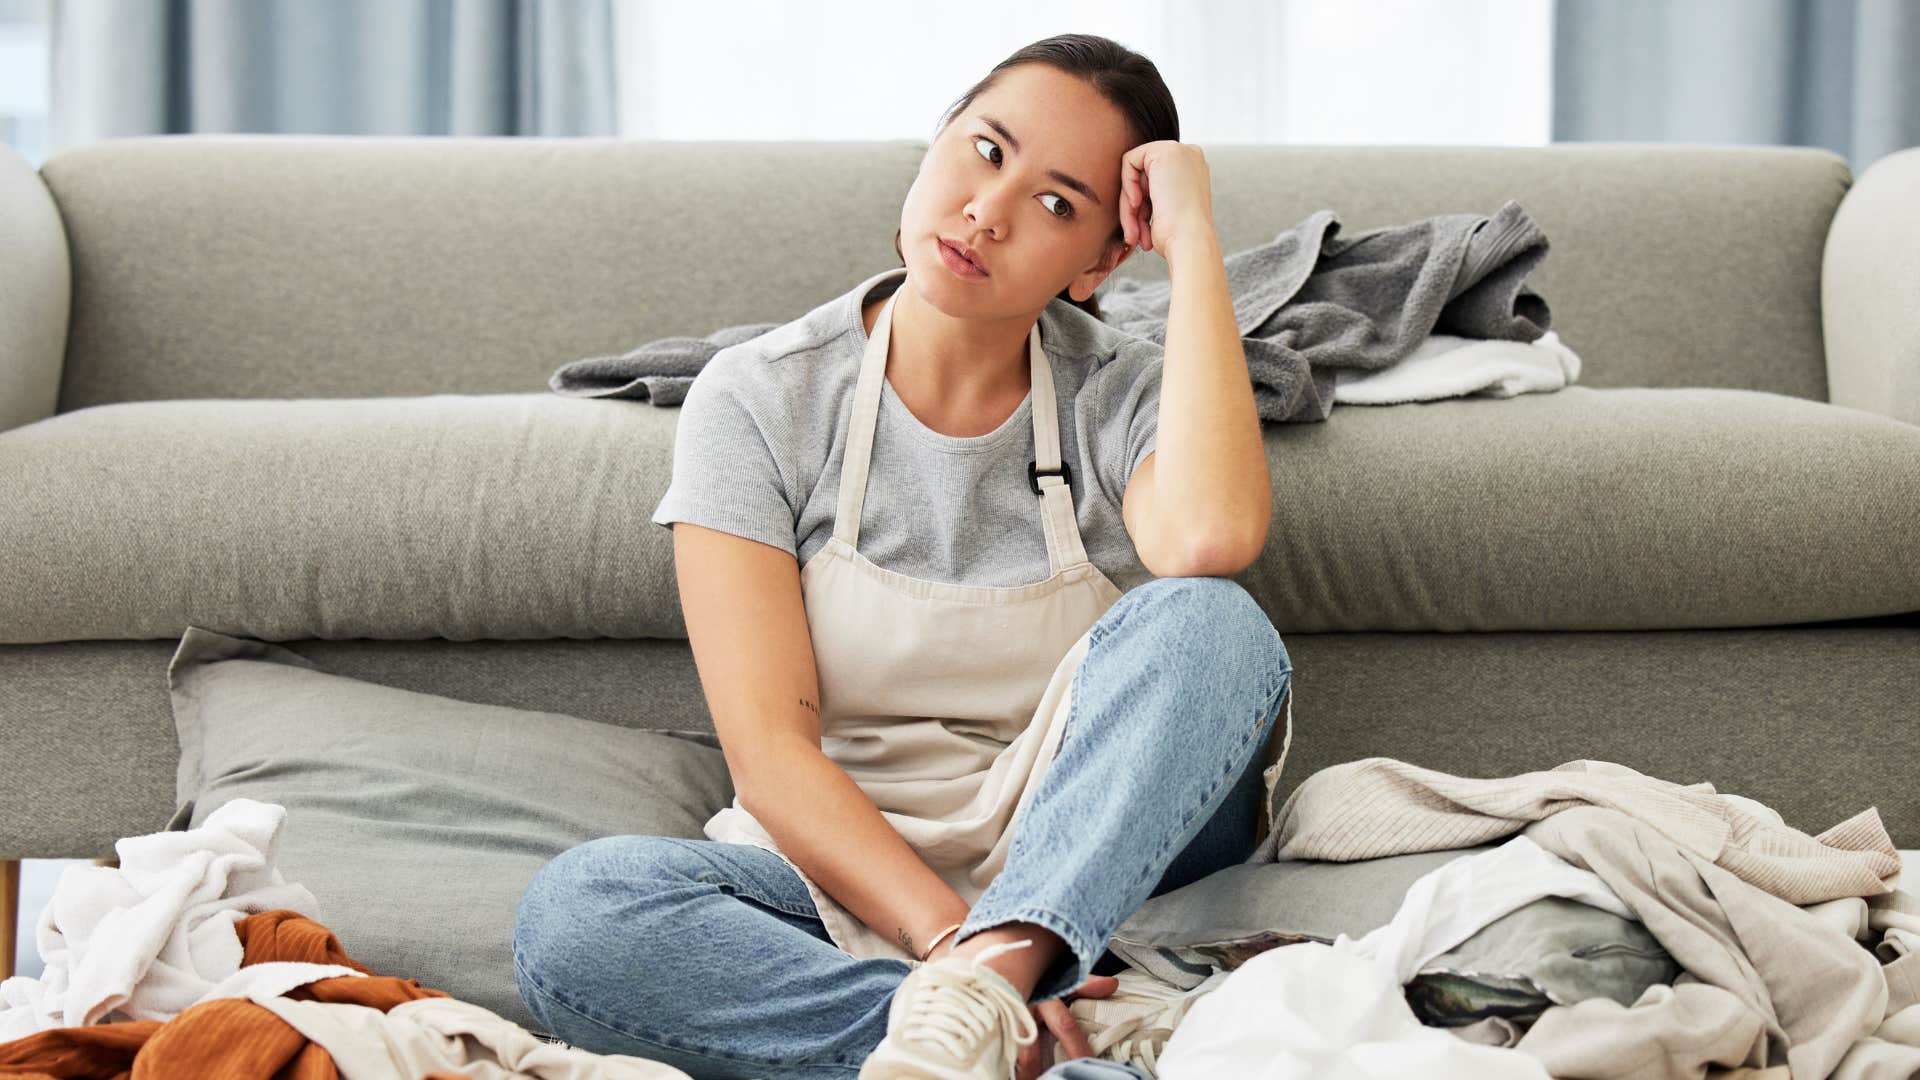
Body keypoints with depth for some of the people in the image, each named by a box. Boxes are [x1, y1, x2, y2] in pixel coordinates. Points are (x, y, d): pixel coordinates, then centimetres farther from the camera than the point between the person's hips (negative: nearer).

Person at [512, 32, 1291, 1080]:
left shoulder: (1125, 395, -2)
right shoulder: (760, 399, -5)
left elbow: (1210, 538, -30)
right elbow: (768, 752, -14)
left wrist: (1193, 238, -20)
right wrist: (948, 935, -29)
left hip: (1096, 869, 0)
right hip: (842, 879, 0)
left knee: (1204, 621, -27)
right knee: (566, 914, -31)